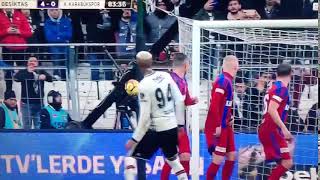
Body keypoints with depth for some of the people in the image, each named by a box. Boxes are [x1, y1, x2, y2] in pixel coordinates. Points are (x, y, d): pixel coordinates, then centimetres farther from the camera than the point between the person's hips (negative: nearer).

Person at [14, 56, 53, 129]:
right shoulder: (23, 72, 7)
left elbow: (50, 78, 2)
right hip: (26, 103, -3)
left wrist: (45, 76, -19)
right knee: (27, 125, -3)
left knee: (39, 125, 6)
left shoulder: (41, 72, 16)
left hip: (39, 103, 3)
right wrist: (28, 72, -11)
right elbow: (16, 78, -13)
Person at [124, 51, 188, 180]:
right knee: (173, 160, 24)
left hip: (156, 130, -6)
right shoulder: (166, 76, 0)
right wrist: (180, 123, 16)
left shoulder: (144, 85, -17)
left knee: (131, 157, 7)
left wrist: (135, 139, -9)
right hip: (172, 128, 6)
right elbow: (179, 100, 5)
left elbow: (145, 117, -17)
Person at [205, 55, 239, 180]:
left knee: (231, 156, 12)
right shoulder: (223, 80, -16)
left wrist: (228, 120, 10)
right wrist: (217, 126, -23)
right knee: (218, 159, -6)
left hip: (224, 126, 9)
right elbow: (214, 105, -23)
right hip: (217, 127, -9)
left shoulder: (227, 81, 12)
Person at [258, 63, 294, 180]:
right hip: (271, 131, -10)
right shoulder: (282, 88, -11)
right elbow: (272, 110, -23)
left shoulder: (273, 87, 17)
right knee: (287, 162, -12)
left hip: (268, 130, 10)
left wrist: (283, 131, 32)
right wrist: (284, 129, -26)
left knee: (282, 162, 14)